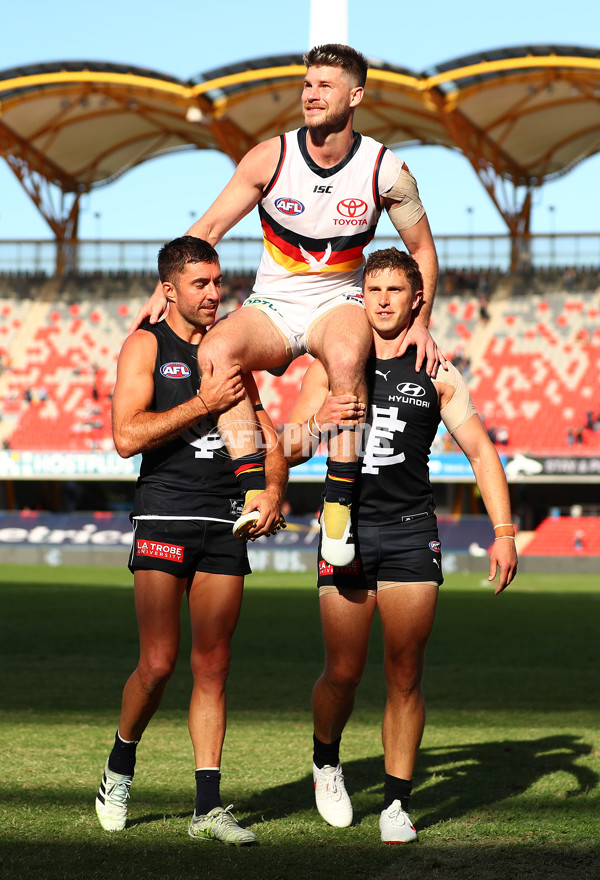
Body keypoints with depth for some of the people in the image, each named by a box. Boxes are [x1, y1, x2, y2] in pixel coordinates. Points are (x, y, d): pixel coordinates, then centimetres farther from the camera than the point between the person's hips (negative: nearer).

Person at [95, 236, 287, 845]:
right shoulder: (146, 345, 0)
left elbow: (266, 433, 19)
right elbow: (127, 436, -12)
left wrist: (273, 490, 1)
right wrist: (204, 403, -13)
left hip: (226, 519, 4)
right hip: (164, 514, -4)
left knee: (212, 667, 3)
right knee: (158, 663, -9)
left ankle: (208, 807, 4)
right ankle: (119, 769, 16)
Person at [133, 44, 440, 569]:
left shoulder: (385, 171, -7)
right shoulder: (270, 158, -7)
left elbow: (423, 249, 6)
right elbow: (210, 227, -1)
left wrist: (420, 322, -5)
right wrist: (166, 289, -13)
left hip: (339, 303, -1)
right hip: (271, 305, 1)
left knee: (346, 355, -39)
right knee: (214, 351, -33)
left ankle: (339, 505, -34)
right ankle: (256, 491, -36)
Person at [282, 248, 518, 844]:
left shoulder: (437, 374, 9)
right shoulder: (331, 366, 9)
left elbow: (481, 452, 7)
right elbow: (288, 451, 8)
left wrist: (504, 532, -3)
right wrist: (318, 423, -15)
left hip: (411, 532, 0)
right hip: (346, 528, 0)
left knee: (405, 676, -3)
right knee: (343, 672, -3)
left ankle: (397, 801, 5)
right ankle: (326, 761, 26)